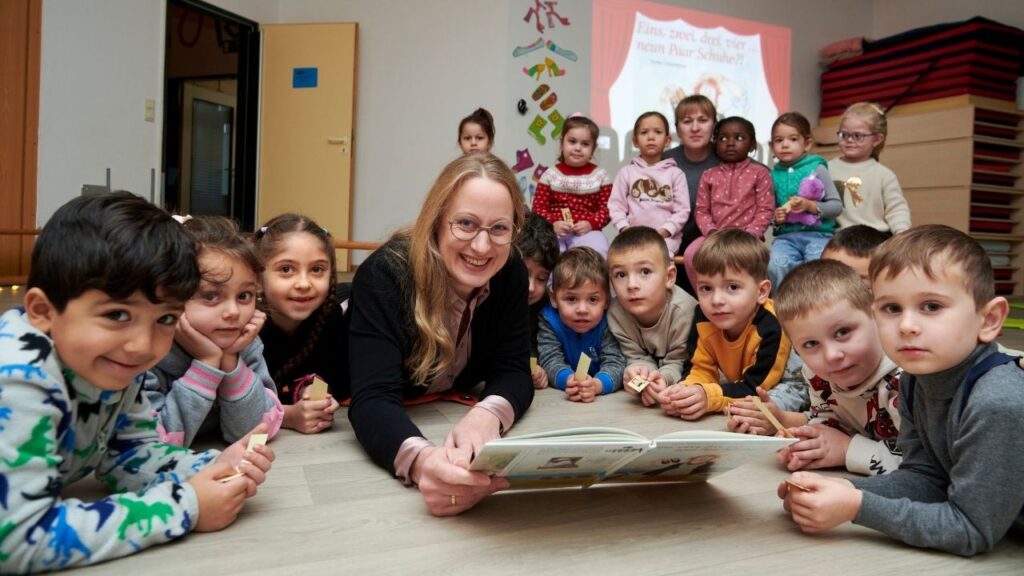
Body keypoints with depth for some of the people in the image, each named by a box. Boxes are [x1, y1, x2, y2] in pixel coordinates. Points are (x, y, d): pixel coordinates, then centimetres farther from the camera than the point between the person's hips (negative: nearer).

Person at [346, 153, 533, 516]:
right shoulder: (385, 274, -28)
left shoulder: (510, 273, -14)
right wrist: (421, 459, -58)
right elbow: (373, 399, -36)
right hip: (388, 429, -4)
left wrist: (487, 415, -37)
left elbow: (512, 370, -14)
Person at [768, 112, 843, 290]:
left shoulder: (817, 168, 3)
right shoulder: (774, 174, 8)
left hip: (817, 234, -1)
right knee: (776, 266, -28)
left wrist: (810, 206, -14)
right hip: (786, 235, 2)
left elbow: (837, 205, 1)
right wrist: (775, 217, -6)